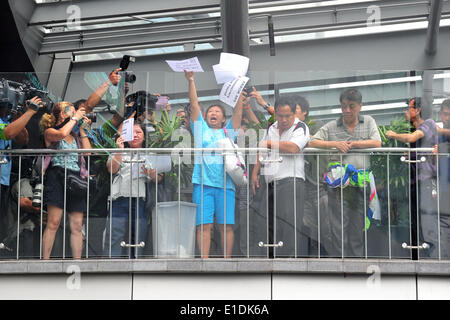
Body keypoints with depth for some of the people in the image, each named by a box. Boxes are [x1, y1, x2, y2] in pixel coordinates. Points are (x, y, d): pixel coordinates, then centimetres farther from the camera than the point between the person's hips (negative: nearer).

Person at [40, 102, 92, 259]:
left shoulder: (74, 135, 22)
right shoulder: (50, 132, 4)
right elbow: (62, 134, -18)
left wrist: (82, 129, 13)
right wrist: (75, 119, -4)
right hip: (58, 177, -6)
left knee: (77, 225, 1)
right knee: (54, 222, -14)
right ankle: (45, 262, -13)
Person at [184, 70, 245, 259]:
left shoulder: (228, 131, 19)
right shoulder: (201, 129, 18)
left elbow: (238, 109, 11)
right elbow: (194, 105, 10)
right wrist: (190, 81, 1)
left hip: (225, 184, 1)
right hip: (203, 183, -1)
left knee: (226, 225, -2)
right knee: (204, 225, -6)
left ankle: (227, 260, 2)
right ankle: (204, 261, -6)